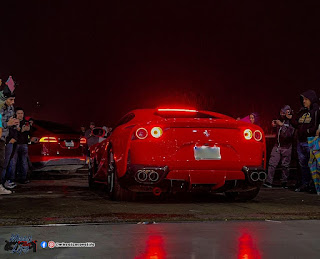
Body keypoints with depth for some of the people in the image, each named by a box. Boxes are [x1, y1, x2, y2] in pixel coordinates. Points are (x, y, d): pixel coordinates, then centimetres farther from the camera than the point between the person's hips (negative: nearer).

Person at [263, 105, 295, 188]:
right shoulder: (280, 120, 7)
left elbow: (288, 134, -23)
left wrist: (282, 125, -24)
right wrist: (274, 125, 5)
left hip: (286, 147, -5)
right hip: (277, 145, 5)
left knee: (285, 165, 1)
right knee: (272, 164, -4)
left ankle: (284, 182, 12)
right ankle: (269, 182, -6)